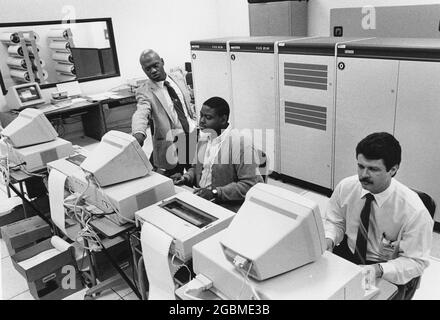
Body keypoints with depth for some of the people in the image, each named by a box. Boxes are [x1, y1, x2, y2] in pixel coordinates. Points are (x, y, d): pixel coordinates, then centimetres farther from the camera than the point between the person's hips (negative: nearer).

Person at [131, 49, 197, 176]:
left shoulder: (179, 77, 7)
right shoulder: (145, 92, -10)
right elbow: (140, 114, -28)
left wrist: (197, 124, 13)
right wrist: (138, 133, -48)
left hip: (193, 136, 5)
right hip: (171, 144, -4)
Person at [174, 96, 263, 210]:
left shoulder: (240, 142, -15)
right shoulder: (204, 138, 11)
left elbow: (250, 184, -17)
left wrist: (215, 192, -22)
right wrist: (187, 178, 4)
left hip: (226, 208, -8)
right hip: (199, 198, 8)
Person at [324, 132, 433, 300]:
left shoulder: (414, 210, -23)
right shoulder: (346, 187, -12)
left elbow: (415, 261, -16)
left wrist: (378, 270, -32)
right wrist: (328, 240, -19)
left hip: (389, 275, -3)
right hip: (348, 253, 3)